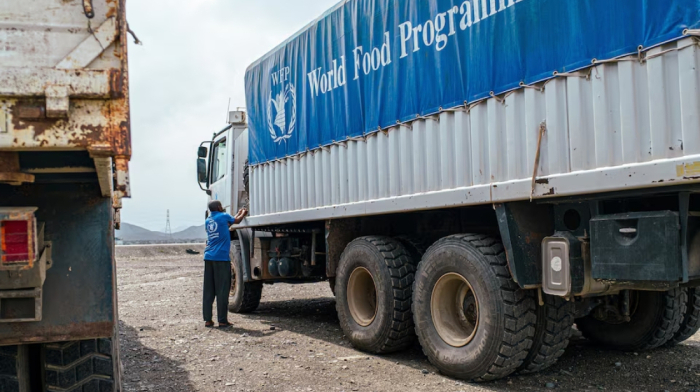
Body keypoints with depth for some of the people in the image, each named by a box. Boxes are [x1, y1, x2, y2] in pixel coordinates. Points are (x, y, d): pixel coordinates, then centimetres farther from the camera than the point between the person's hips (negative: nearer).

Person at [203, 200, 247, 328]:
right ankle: (222, 321, -2)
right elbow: (237, 221, 18)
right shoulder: (223, 216, -1)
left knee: (208, 290, 6)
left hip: (209, 257, 6)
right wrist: (243, 214, 38)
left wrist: (238, 214, 41)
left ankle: (207, 320, 6)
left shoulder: (208, 221, 16)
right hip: (222, 257, -6)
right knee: (222, 290, -3)